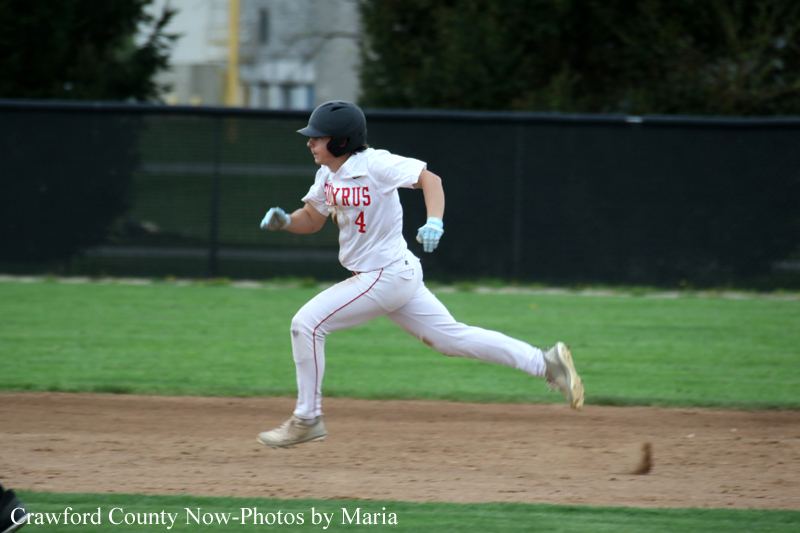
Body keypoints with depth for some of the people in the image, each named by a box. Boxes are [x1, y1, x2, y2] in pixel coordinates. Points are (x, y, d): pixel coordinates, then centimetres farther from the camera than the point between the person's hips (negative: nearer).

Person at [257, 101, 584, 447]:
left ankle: (307, 419, -1)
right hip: (396, 276, 9)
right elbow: (311, 220, 16)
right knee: (451, 337, 11)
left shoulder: (374, 164, -18)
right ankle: (544, 363, 12)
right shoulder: (328, 173, 8)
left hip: (386, 277, -9)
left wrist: (434, 221, -39)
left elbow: (428, 178, -22)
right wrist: (283, 221, -5)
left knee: (307, 323, -10)